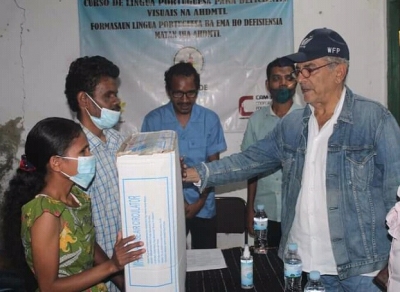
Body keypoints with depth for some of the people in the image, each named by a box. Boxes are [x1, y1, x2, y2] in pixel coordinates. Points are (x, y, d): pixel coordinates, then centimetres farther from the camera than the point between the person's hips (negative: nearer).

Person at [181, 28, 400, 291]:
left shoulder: (375, 119, -11)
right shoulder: (292, 124, 5)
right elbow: (251, 160, 7)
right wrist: (198, 173, -4)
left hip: (360, 266, -4)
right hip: (303, 262, 5)